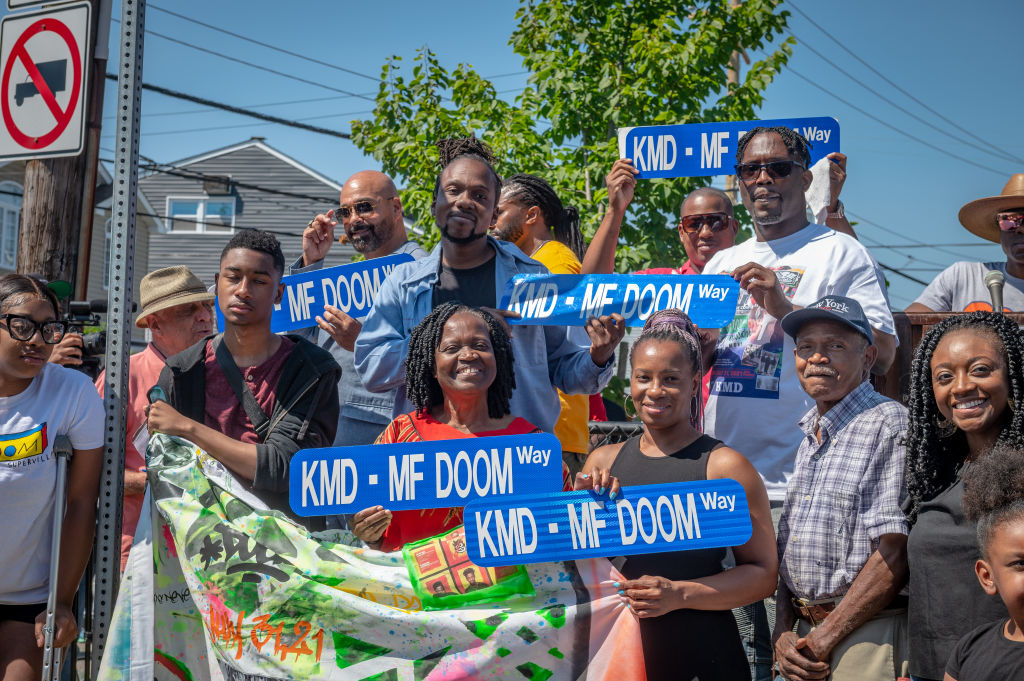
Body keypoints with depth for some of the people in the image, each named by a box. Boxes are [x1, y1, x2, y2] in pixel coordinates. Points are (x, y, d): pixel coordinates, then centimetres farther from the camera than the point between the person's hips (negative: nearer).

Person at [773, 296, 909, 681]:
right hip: (807, 635, 7)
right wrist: (783, 634, 2)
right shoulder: (809, 435, 14)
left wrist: (825, 638, -14)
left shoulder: (891, 424, -10)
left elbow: (895, 552, -17)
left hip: (865, 634, -7)